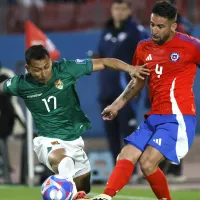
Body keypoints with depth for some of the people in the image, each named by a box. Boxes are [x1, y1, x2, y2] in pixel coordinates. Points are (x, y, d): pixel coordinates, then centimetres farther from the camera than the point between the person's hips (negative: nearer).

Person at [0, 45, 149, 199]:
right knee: (62, 160, -40)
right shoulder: (21, 85, -14)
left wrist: (130, 69, -22)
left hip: (74, 139, 4)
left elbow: (103, 62, -10)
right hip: (49, 140, -4)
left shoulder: (66, 69, -15)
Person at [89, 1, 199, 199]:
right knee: (126, 157, -3)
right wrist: (117, 105, 15)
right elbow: (138, 81, 23)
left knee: (147, 163, -17)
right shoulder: (144, 48, 9)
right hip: (154, 117, 7)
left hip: (178, 118, -7)